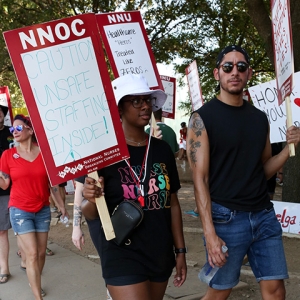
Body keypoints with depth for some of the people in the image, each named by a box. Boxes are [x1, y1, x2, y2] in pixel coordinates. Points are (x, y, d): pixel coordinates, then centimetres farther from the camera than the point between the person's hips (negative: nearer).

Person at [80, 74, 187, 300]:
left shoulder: (162, 150, 3)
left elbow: (172, 203, 10)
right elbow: (89, 214, -7)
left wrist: (180, 251, 9)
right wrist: (92, 200, -29)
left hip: (161, 255, 5)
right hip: (123, 257, -5)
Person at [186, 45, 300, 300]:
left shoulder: (260, 118, 10)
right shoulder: (203, 118, -6)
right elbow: (200, 178, -11)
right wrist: (209, 233, -18)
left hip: (264, 215, 5)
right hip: (226, 217, -5)